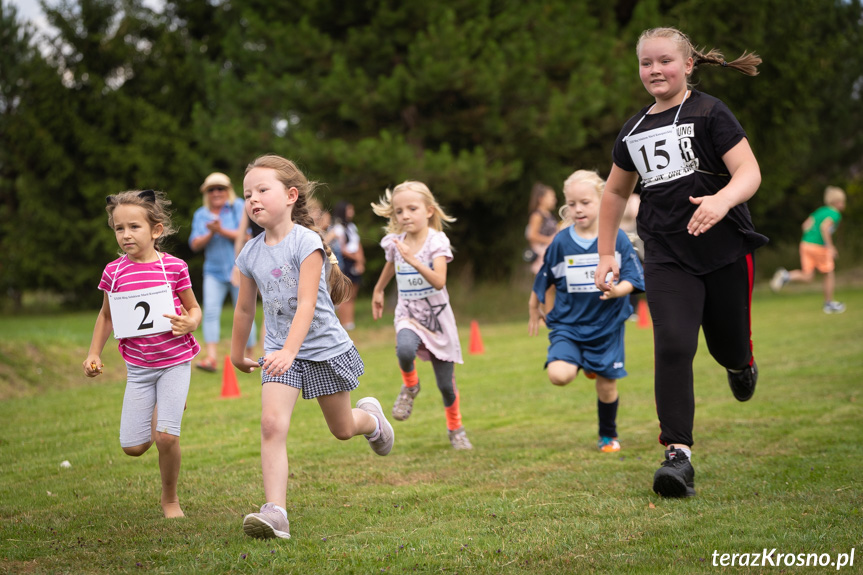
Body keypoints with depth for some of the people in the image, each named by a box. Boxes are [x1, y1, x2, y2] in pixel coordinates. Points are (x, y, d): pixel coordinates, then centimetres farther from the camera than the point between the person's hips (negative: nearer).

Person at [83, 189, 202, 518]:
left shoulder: (174, 266, -8)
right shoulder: (114, 272, -1)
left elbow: (194, 308, 4)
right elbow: (107, 315, 14)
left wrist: (190, 323, -18)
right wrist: (94, 354, 6)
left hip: (174, 360, -3)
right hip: (138, 366, 3)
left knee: (165, 437, -16)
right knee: (133, 447, -2)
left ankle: (170, 498, 11)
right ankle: (159, 408, 34)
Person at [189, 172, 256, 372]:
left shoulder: (238, 208, -1)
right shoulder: (200, 215, 9)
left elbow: (244, 235, -11)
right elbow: (195, 244, 2)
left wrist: (221, 230, -21)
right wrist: (210, 234, -15)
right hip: (214, 271, 3)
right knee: (210, 311, -12)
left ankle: (250, 357, 13)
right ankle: (211, 358, -18)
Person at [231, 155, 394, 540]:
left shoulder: (306, 242, -17)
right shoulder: (250, 254, -1)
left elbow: (307, 303, -26)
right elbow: (245, 309, 14)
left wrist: (289, 350, -38)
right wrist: (237, 353, 23)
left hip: (324, 348, -3)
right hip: (280, 351, 3)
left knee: (342, 429, 15)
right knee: (272, 425, -18)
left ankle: (371, 417, 52)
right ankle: (275, 512, -22)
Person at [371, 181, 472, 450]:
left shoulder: (437, 241, -15)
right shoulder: (395, 242, -2)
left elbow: (439, 281, -29)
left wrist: (413, 260, -40)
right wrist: (378, 291, 33)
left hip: (438, 316, -2)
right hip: (408, 315, 2)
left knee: (446, 384, 4)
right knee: (405, 350, -35)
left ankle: (455, 428, 32)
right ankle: (410, 385, -2)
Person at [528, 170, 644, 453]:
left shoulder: (617, 239, -6)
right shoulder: (561, 243, -3)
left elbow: (631, 279, -7)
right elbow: (543, 281, 11)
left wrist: (617, 290, -28)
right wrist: (534, 308, 22)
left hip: (607, 324, 0)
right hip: (568, 323, 0)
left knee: (606, 385, 6)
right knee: (559, 375, -21)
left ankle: (608, 435, 32)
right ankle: (583, 365, 15)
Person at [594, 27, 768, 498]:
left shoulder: (710, 113, -4)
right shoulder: (633, 131, 11)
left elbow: (749, 172, -14)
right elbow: (616, 193, 25)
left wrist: (722, 200, -35)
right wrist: (606, 255, 21)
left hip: (725, 251, -2)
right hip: (666, 258, 2)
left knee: (727, 347, 10)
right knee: (673, 347, -16)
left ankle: (742, 365, 50)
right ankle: (678, 455, -16)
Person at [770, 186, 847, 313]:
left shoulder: (820, 210, 17)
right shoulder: (835, 214, -6)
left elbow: (806, 225, 15)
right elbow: (825, 226, -22)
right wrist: (830, 245, -22)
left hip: (805, 243, 7)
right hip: (819, 247, -7)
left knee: (807, 276, 8)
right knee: (829, 274, 11)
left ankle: (786, 276, -17)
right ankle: (829, 303, 19)